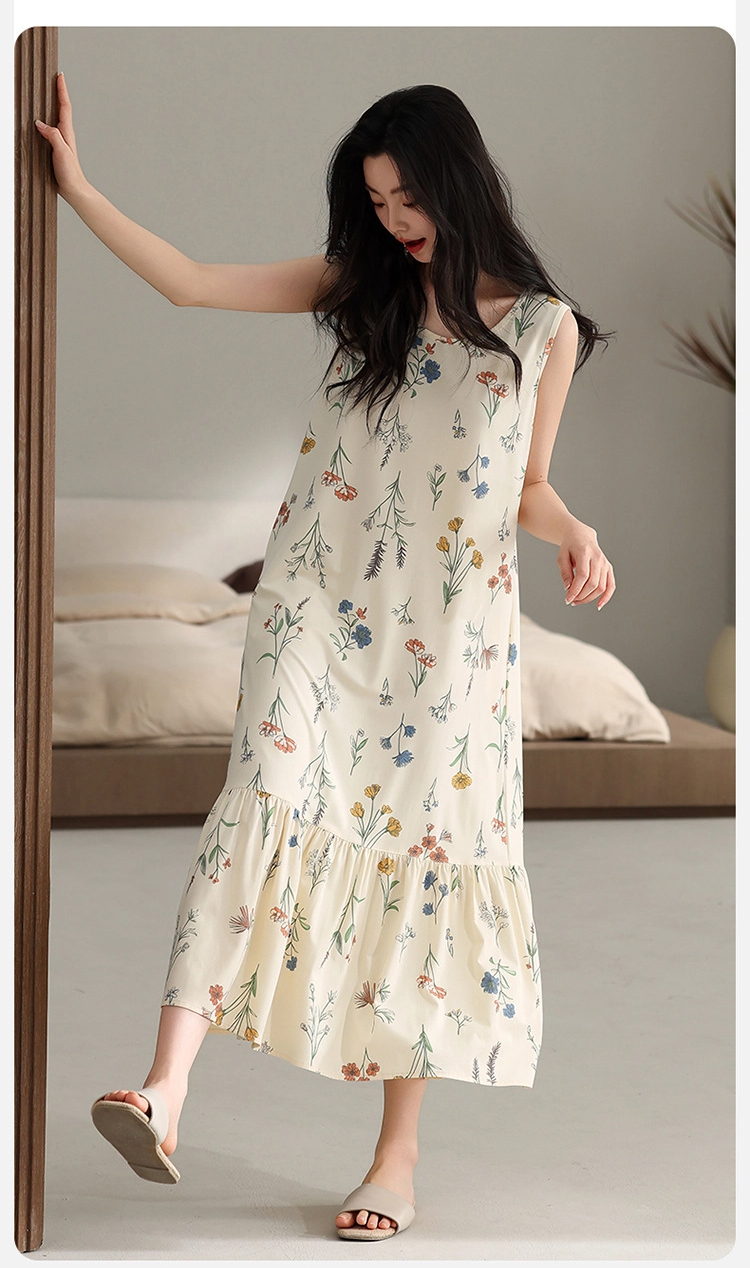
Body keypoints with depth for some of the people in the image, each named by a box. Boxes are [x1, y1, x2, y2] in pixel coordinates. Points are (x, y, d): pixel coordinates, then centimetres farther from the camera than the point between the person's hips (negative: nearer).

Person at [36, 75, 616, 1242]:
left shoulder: (544, 326, 6)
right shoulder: (356, 287, 10)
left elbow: (527, 491, 12)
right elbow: (188, 282, 7)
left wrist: (577, 536, -9)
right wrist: (76, 185, 4)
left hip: (453, 633, 0)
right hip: (324, 612, 1)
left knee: (419, 847, 0)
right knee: (270, 805, -17)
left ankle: (399, 1148, 9)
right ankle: (166, 1092, -27)